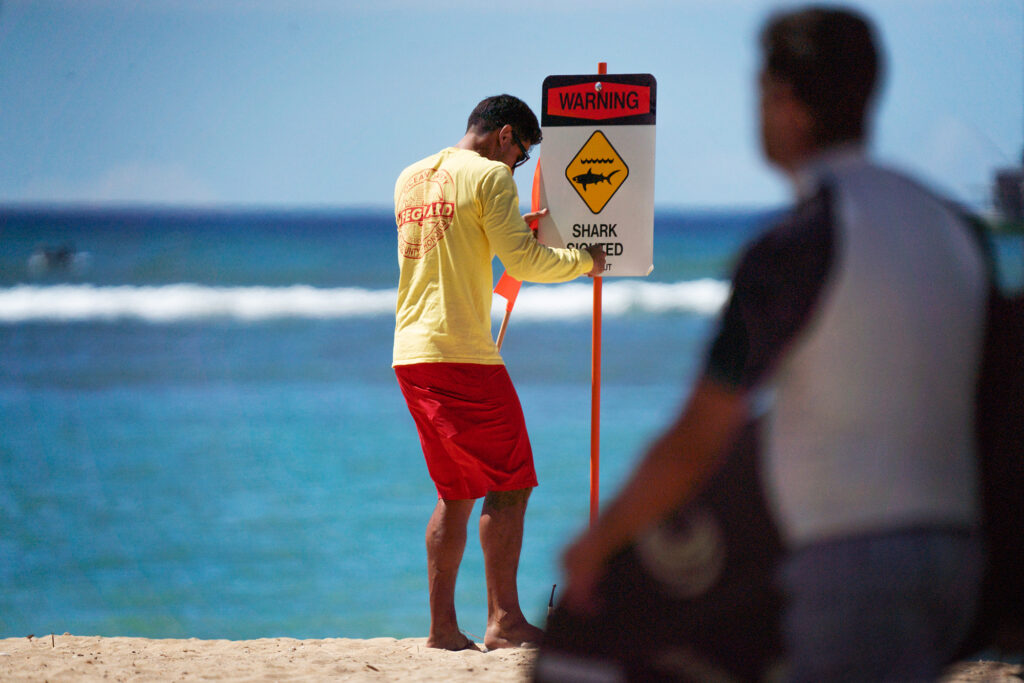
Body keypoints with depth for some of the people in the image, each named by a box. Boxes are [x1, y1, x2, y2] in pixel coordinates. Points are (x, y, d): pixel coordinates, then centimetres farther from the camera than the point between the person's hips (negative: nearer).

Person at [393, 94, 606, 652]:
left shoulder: (410, 179, 19)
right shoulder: (489, 176, -5)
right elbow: (522, 262, -10)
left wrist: (518, 228, 36)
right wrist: (583, 261, 6)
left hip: (410, 354, 8)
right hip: (463, 354, -8)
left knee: (456, 493, 13)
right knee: (508, 484, -4)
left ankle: (442, 626, 9)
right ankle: (504, 621, -10)